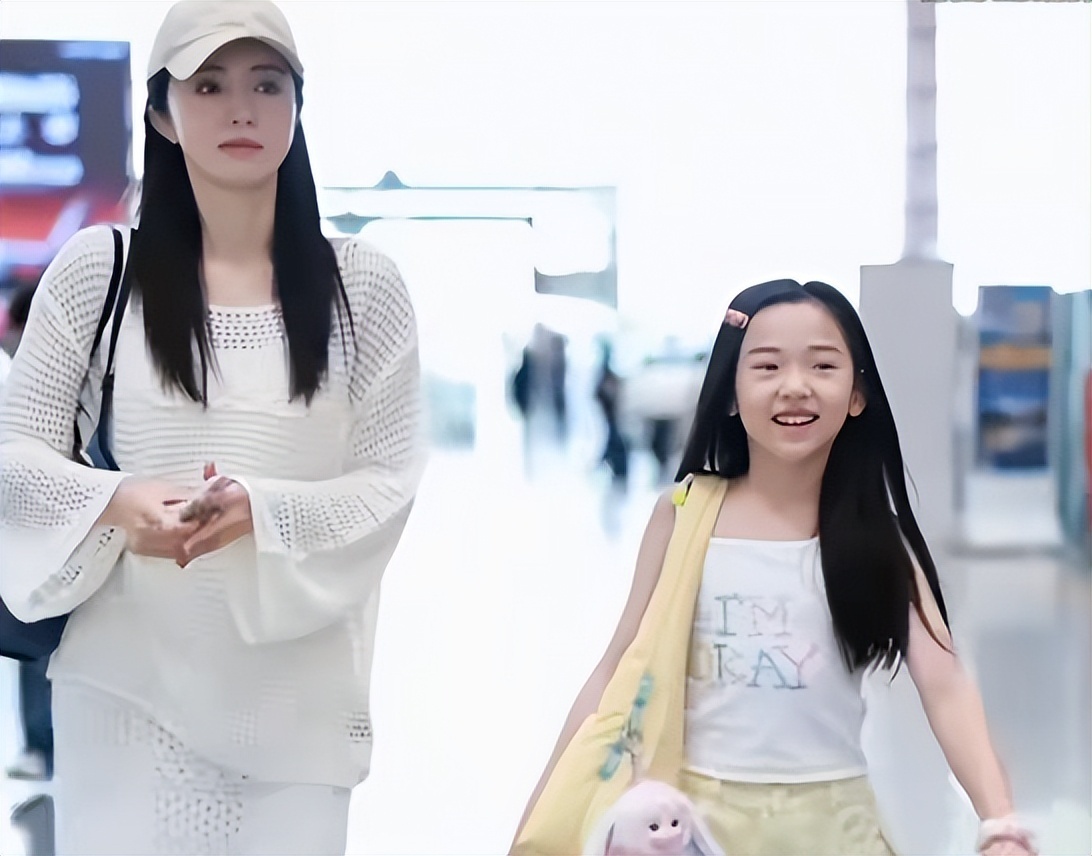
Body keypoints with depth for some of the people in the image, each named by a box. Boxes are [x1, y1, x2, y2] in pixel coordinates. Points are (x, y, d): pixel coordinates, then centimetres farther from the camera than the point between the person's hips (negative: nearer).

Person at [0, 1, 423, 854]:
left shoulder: (364, 285, 1)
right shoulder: (95, 268, 1)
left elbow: (391, 481, 0)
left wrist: (261, 509, -18)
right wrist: (116, 501, -17)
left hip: (297, 693, 1)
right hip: (128, 682, 0)